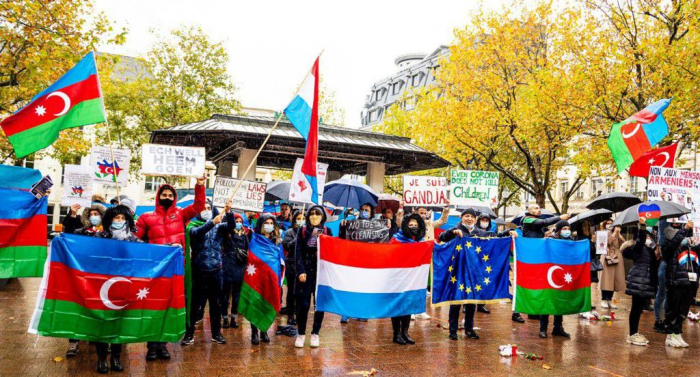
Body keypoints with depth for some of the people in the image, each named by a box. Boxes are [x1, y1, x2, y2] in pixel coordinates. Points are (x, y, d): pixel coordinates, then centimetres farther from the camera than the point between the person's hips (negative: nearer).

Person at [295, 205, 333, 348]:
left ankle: (315, 334, 19)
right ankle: (301, 334, 14)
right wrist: (301, 271, -8)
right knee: (303, 304, -2)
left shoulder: (327, 231, 6)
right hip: (305, 272, -1)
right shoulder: (302, 230, 5)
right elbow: (298, 252, 1)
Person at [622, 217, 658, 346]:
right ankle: (632, 335, 3)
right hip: (638, 280, -7)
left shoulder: (650, 250, 16)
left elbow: (653, 266, 23)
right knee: (636, 307, -3)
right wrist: (642, 226, -39)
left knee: (639, 307, 12)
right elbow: (640, 239, -28)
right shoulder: (637, 247, -7)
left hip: (647, 281, 7)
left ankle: (635, 333, 20)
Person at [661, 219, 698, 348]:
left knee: (683, 312, 13)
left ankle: (678, 334, 25)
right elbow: (675, 240, -24)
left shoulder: (692, 249, 13)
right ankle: (670, 336, 12)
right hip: (676, 285, -6)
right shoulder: (669, 249, -8)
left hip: (690, 284, 7)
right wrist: (685, 228, -30)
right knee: (673, 310, 2)